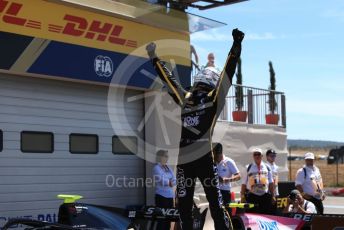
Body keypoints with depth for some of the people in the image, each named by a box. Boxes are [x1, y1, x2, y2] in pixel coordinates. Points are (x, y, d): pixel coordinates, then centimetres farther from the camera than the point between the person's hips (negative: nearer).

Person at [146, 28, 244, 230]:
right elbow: (168, 78, 28)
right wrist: (154, 57, 36)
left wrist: (237, 44, -1)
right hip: (183, 160, 5)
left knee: (216, 203, -8)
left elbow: (228, 72, 3)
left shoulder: (214, 99, 7)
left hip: (203, 158, -5)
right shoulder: (184, 98, 18)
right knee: (184, 206, 9)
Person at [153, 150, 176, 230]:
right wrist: (170, 181, -4)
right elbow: (162, 181, -19)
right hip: (162, 196, -8)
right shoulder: (157, 168, -7)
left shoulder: (168, 168, 15)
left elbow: (174, 181, 8)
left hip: (170, 196, 8)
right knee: (162, 218, -8)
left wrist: (169, 182, -11)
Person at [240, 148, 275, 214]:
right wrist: (242, 196, -2)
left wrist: (273, 196, 8)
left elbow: (271, 183, 12)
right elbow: (244, 183, 3)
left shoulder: (267, 168, 11)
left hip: (265, 196, 2)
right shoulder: (249, 168, 5)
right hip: (252, 196, -2)